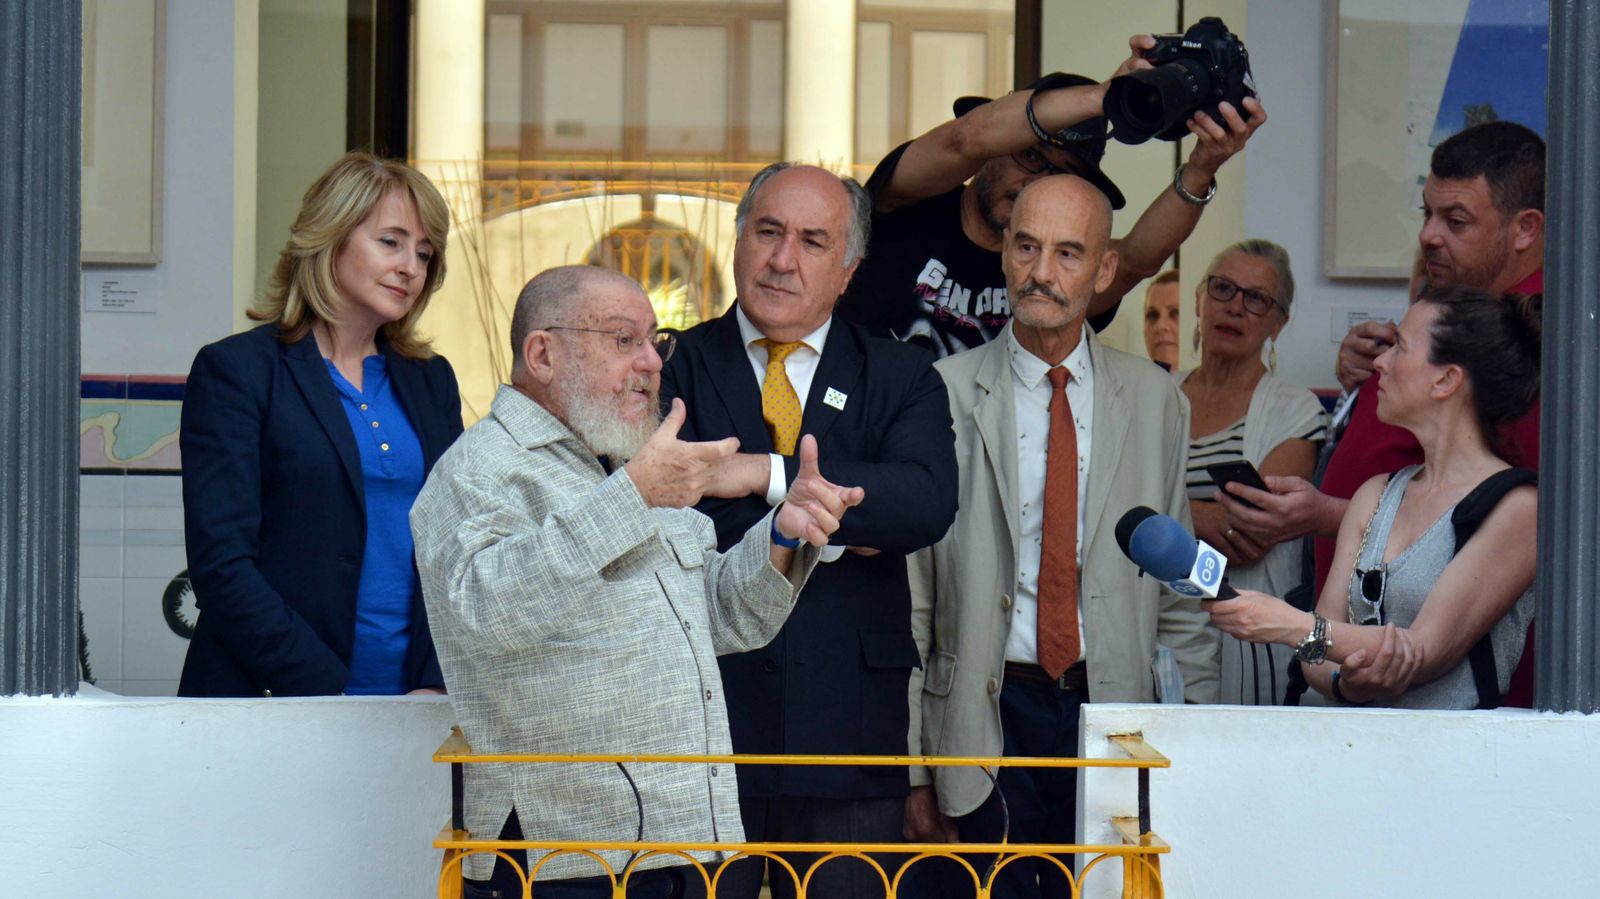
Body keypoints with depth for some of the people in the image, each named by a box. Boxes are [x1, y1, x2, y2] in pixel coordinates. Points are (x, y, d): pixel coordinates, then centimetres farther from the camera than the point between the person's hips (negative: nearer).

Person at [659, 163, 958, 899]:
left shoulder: (901, 379, 9)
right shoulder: (673, 368, 6)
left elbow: (928, 501, -11)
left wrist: (765, 475, -16)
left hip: (847, 730, 1)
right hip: (701, 720, -1)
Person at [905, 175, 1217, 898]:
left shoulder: (1154, 401, 7)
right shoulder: (944, 396, 0)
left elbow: (1182, 594, 10)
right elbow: (910, 602, 1)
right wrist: (913, 770, -2)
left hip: (1117, 708, 2)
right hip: (987, 715, -2)